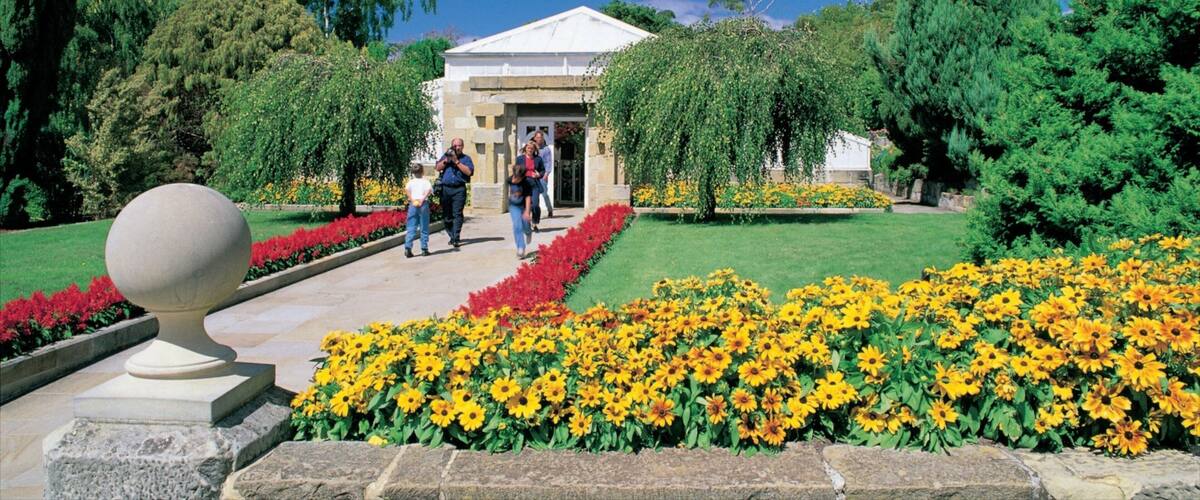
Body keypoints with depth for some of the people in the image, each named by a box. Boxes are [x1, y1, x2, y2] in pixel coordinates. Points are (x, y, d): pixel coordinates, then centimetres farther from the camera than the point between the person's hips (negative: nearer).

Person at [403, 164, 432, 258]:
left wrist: (412, 199, -10)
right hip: (423, 205, -1)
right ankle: (424, 249, 9)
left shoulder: (411, 182, 8)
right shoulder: (425, 181, 4)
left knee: (411, 229, 3)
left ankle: (408, 248, -10)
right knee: (424, 228, 7)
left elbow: (406, 189, -13)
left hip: (412, 205, 1)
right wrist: (422, 199, -14)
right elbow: (429, 189, -16)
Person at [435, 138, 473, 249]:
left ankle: (456, 238, -13)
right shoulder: (446, 156, 18)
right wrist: (446, 160, -7)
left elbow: (469, 171, -8)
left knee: (457, 214, -11)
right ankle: (452, 236, 16)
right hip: (446, 188, 3)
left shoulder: (466, 158, 8)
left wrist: (457, 161, -10)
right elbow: (438, 168, 7)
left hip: (459, 189, -3)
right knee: (446, 214, 5)